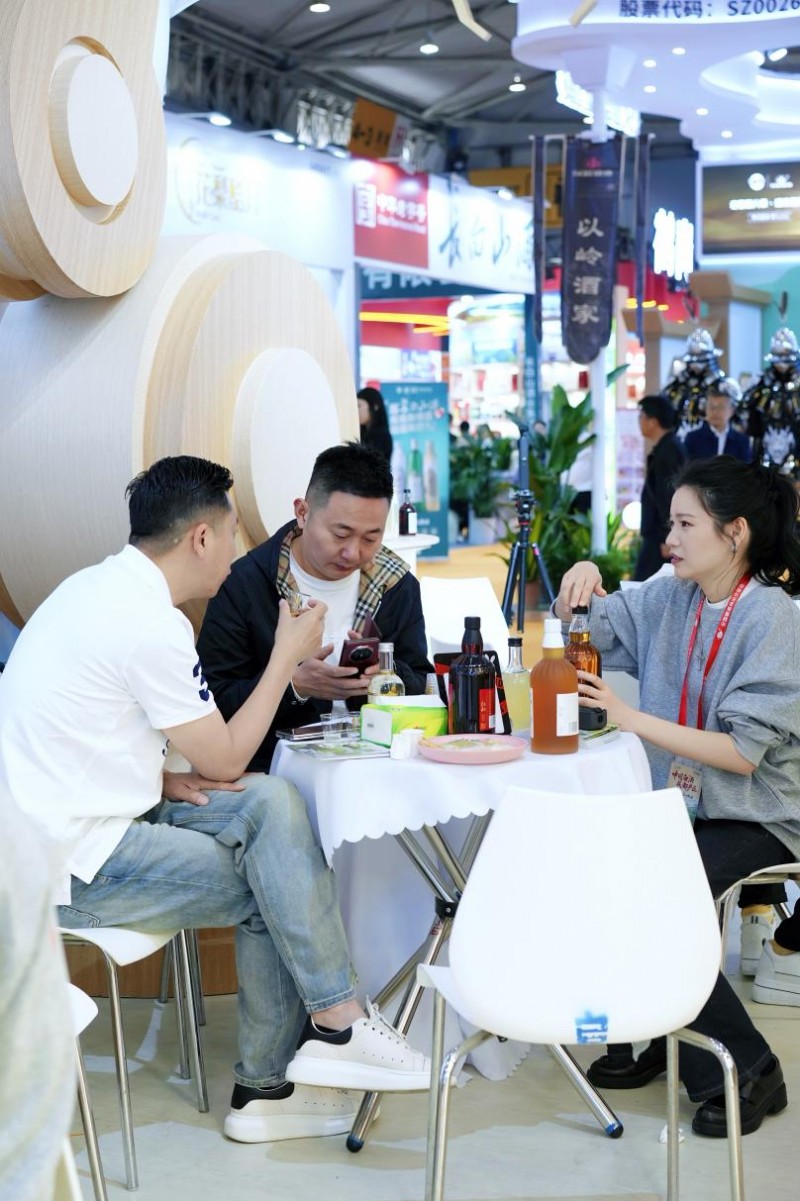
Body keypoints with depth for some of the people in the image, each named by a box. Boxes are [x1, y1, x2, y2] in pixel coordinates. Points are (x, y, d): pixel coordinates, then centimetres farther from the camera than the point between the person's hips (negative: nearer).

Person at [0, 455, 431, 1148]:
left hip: (64, 820, 9)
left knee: (272, 803, -1)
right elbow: (224, 760, -11)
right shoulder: (151, 623, -20)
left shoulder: (99, 589, 11)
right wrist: (288, 656, -1)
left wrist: (160, 779, 4)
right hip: (78, 867, -9)